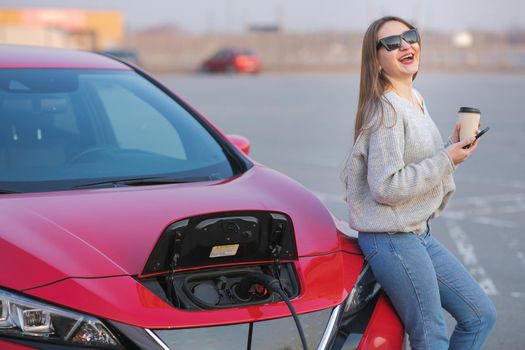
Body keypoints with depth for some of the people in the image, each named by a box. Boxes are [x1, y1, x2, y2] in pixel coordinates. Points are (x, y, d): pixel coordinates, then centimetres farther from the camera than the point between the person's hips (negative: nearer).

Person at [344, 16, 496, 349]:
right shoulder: (386, 110, -17)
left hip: (419, 233, 10)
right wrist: (446, 159, -18)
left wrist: (453, 147, 0)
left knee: (481, 315, 12)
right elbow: (386, 187, -23)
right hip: (392, 240, -9)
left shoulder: (416, 100, 11)